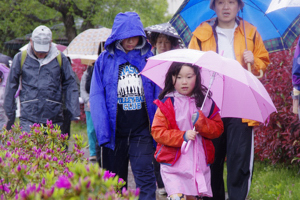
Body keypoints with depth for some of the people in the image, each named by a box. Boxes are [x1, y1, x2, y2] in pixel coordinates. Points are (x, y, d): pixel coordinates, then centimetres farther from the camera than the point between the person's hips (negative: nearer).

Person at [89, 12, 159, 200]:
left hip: (141, 130, -1)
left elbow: (158, 95, 9)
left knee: (145, 175, -11)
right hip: (115, 131, 1)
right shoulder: (105, 60, 4)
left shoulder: (148, 58, 6)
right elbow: (96, 97, 1)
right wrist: (103, 132, -10)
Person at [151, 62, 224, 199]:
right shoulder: (166, 104, -2)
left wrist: (201, 122, -13)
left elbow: (218, 128, 6)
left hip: (199, 164, 3)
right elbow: (157, 132, -7)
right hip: (173, 164, -3)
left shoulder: (206, 103, 7)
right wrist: (182, 136, -17)